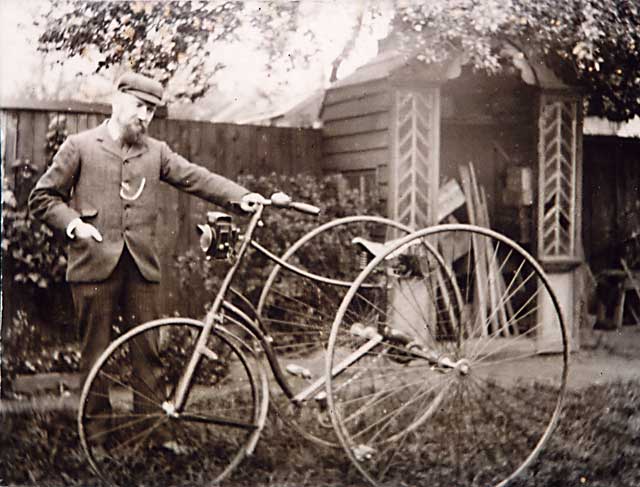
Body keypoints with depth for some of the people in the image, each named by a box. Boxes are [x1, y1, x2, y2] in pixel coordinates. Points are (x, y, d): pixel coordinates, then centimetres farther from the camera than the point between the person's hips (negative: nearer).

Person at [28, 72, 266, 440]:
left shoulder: (156, 151, 11)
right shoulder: (80, 146, 4)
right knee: (96, 351, 5)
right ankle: (96, 426, 18)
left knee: (148, 350, 5)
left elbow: (196, 177, -1)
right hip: (96, 264, -2)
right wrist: (74, 224, -9)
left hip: (142, 266, 2)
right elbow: (42, 198, 7)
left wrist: (240, 195, -16)